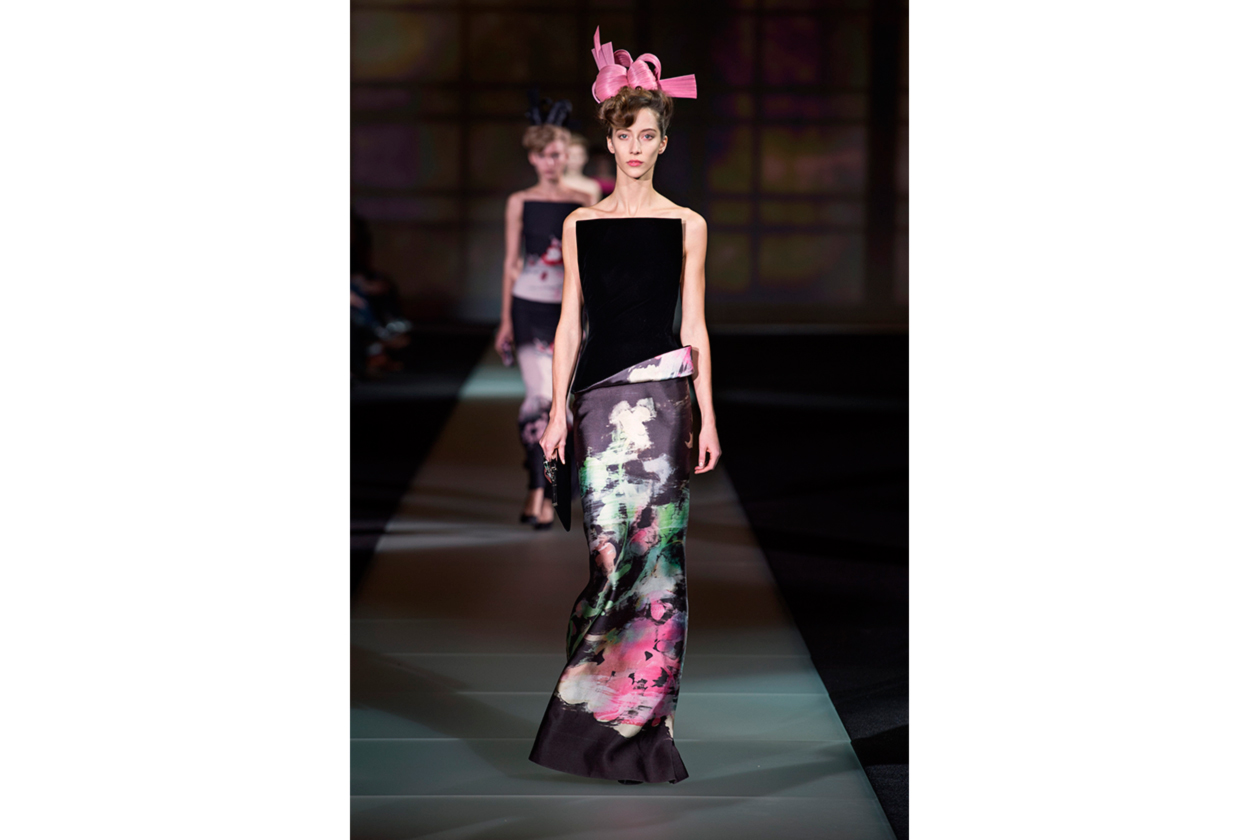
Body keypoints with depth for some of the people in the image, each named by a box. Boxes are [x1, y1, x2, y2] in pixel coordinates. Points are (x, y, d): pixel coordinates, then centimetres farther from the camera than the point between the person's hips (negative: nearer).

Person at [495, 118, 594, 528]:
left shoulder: (582, 203, 4)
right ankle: (536, 483, -7)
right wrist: (506, 318, 2)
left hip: (568, 308, 1)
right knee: (539, 397, -16)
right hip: (529, 306, -1)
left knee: (559, 402, 5)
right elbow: (511, 261, 5)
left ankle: (547, 496, 16)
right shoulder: (519, 202, 4)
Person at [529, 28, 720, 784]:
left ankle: (640, 714, 4)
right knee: (613, 550, -4)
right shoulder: (581, 226, 10)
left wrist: (707, 417, 1)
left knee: (654, 552, -4)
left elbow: (694, 329, 6)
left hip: (661, 393, -1)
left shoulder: (686, 226, 6)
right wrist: (559, 409, 4)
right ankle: (618, 711, 6)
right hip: (599, 395, 1)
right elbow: (570, 325, 11)